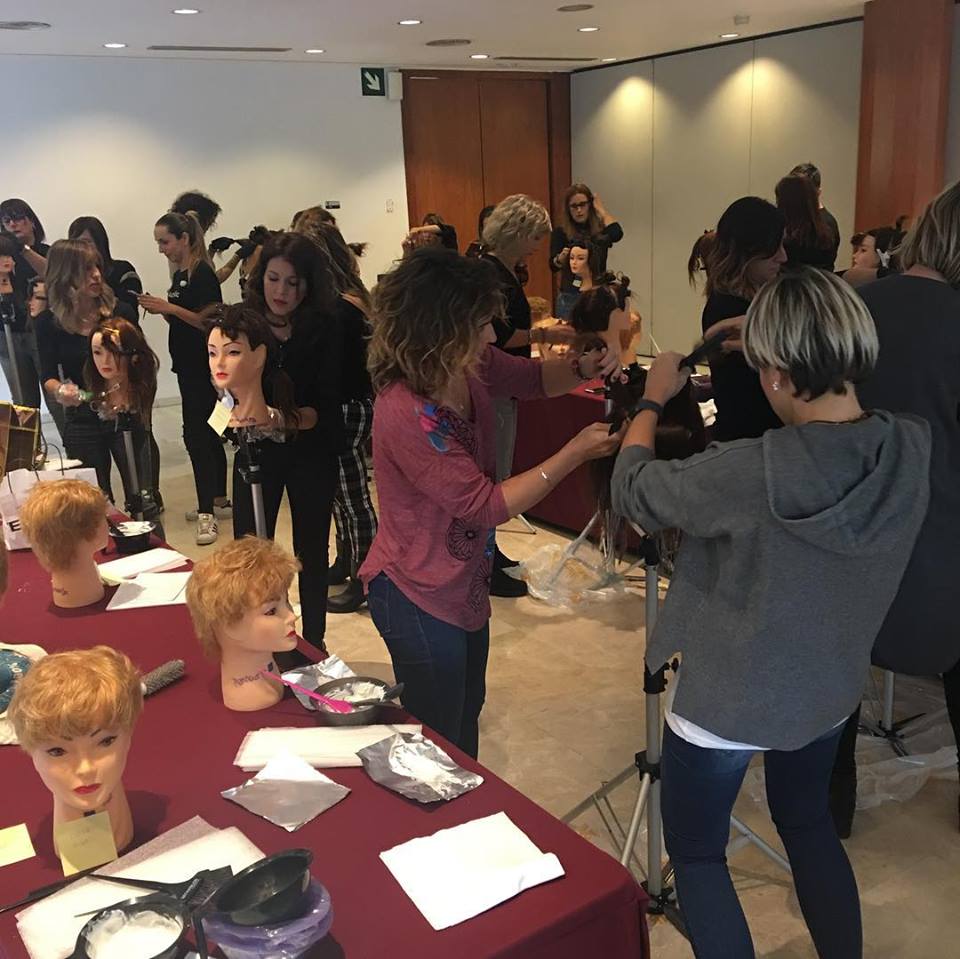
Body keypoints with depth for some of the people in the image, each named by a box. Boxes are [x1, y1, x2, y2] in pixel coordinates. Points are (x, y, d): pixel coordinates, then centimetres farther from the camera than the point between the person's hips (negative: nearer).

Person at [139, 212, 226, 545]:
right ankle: (219, 501, 24)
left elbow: (212, 320, -20)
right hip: (187, 365, 9)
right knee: (207, 434, 14)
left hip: (203, 367, -9)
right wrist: (160, 309, -1)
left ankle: (207, 514, -8)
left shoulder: (203, 274, -13)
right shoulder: (179, 275, 13)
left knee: (196, 435, -11)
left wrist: (170, 307, -23)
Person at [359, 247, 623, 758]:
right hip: (419, 599, -8)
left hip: (464, 584, 8)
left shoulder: (471, 367, -8)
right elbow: (487, 504, -26)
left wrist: (582, 368, -11)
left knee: (465, 721, 28)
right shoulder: (406, 413, -32)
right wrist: (575, 453, -25)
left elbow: (533, 379, 10)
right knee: (439, 744, 14)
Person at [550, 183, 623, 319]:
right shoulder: (560, 232, 0)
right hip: (570, 297, -1)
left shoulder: (601, 229, 4)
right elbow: (553, 266, -7)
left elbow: (617, 234, -18)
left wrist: (601, 210, -4)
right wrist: (561, 257, -30)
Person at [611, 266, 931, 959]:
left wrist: (653, 399, 0)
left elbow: (633, 491, -16)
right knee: (809, 824, 31)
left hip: (725, 704, -6)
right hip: (828, 693, 6)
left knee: (696, 853, 18)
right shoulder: (914, 449, -16)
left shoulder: (750, 474, -33)